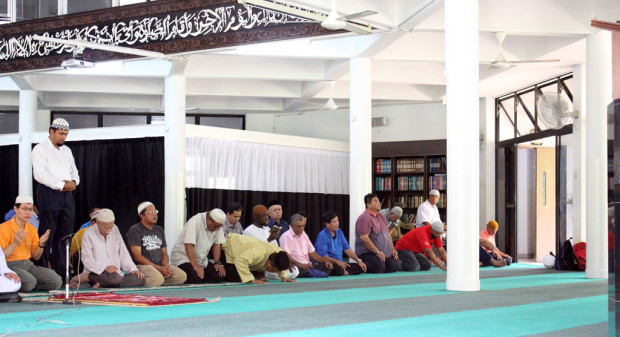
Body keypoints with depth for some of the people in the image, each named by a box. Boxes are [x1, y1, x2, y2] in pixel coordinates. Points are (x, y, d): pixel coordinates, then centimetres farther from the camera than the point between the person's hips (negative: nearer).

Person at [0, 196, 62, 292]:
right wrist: (15, 244, -22)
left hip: (28, 265, 6)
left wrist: (41, 244, -1)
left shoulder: (31, 229, 14)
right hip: (10, 265, -6)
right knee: (29, 281, -37)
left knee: (56, 281, -17)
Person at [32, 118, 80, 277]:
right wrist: (61, 185, -14)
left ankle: (61, 271, 7)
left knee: (65, 234, 3)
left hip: (67, 194, 7)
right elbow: (40, 174, -13)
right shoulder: (40, 149, -2)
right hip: (48, 194, -7)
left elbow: (74, 171, 23)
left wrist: (73, 182, 0)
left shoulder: (67, 150, 21)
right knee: (47, 235, -8)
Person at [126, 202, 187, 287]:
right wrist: (159, 268, -16)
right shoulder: (135, 230, -4)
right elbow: (137, 256, -12)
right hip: (142, 266, -7)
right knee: (158, 279, -36)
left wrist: (165, 266, -5)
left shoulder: (159, 230, 20)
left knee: (182, 276, -14)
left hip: (160, 265, 7)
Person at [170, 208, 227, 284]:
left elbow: (217, 244, 7)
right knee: (195, 278, -32)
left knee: (219, 276, -14)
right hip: (183, 257, -7)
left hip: (202, 260, 7)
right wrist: (195, 266, -33)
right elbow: (189, 245, -29)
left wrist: (217, 263, -3)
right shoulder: (195, 222, -23)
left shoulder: (218, 225, -2)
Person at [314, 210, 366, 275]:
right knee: (338, 270, -38)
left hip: (340, 263, 7)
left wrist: (359, 260, 4)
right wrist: (337, 262, -28)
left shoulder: (339, 232, 13)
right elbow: (323, 256, -18)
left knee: (360, 267, -11)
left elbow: (347, 249, 15)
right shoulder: (322, 236, -12)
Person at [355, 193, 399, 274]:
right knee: (379, 267, -30)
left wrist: (393, 249, 12)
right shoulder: (364, 218, -13)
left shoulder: (381, 216, 17)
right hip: (367, 252, -9)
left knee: (394, 266, -9)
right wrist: (377, 252, -21)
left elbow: (387, 233, 24)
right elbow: (364, 238, -21)